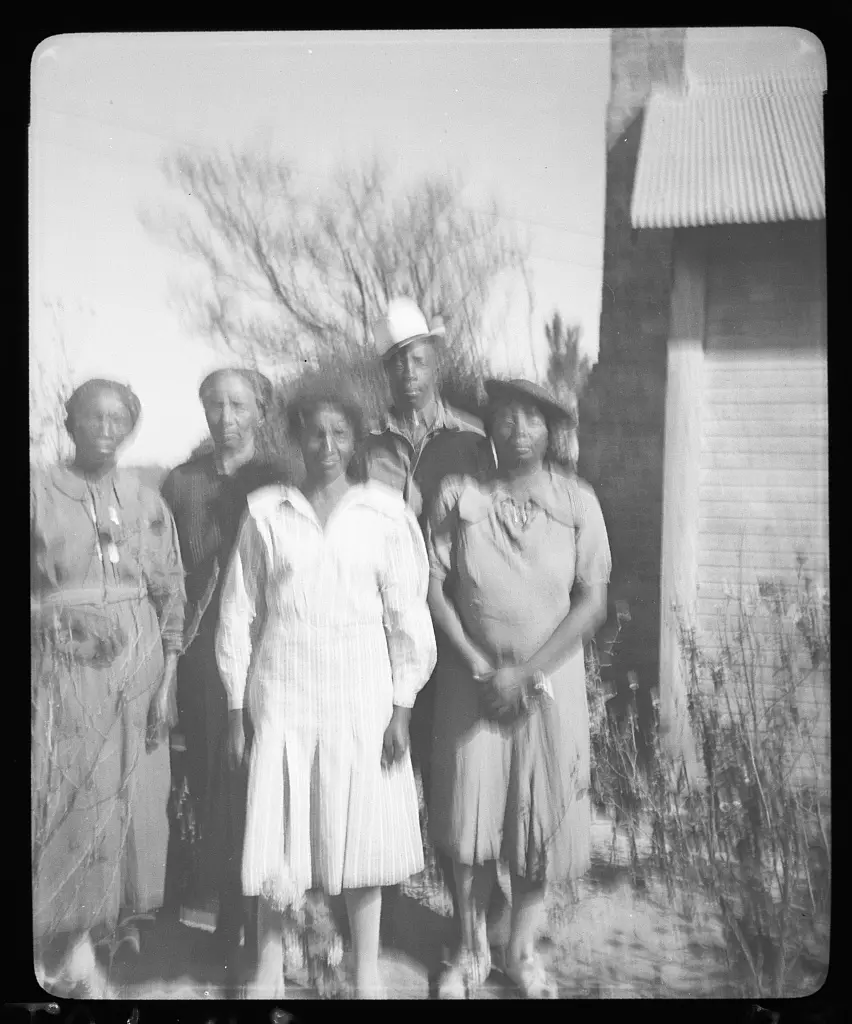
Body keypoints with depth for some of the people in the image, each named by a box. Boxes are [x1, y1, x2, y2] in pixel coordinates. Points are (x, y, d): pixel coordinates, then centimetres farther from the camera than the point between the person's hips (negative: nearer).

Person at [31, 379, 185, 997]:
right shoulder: (39, 492, 1)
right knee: (72, 801, -1)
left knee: (131, 798, 6)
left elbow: (172, 595, 6)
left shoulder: (147, 502, 7)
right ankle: (74, 949, 11)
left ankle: (118, 912, 22)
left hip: (137, 666, 3)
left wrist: (168, 679, 1)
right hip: (64, 667, -2)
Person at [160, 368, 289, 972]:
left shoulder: (280, 481, 2)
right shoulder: (183, 482, 9)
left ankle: (263, 917, 13)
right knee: (211, 774, 5)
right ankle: (227, 911, 19)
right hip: (204, 649, 2)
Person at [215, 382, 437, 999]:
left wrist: (402, 707, -3)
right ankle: (270, 963, 26)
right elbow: (240, 612, 5)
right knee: (277, 832, 6)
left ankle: (368, 972, 22)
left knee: (361, 831, 6)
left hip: (362, 694, 0)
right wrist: (236, 710, 3)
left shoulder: (385, 512, 1)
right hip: (282, 692, 1)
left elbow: (406, 611, 1)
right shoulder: (266, 512, 3)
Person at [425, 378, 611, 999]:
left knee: (540, 817, 7)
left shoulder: (578, 501, -4)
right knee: (469, 817, 4)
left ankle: (523, 950, 28)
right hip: (473, 676, 0)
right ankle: (472, 950, 25)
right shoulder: (458, 495, -4)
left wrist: (526, 673, -13)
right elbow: (435, 588, -4)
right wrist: (481, 668, -12)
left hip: (551, 679, 0)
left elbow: (593, 603, -6)